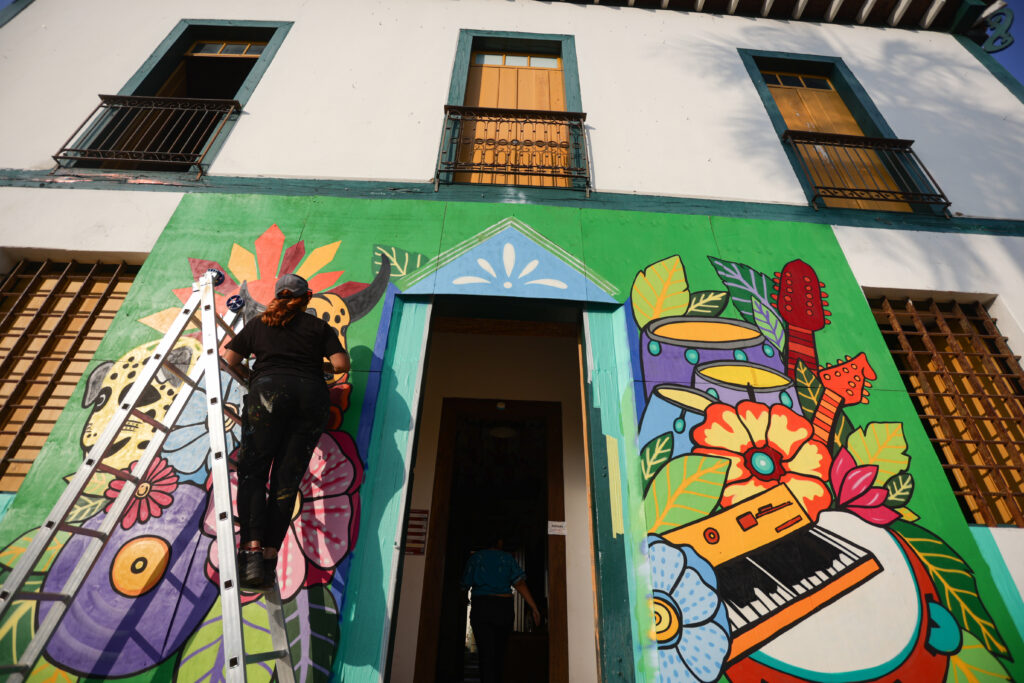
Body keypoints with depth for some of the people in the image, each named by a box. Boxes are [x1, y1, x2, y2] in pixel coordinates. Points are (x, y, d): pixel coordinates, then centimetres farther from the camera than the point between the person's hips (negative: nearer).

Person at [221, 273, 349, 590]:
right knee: (287, 479, 2)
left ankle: (251, 549, -12)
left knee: (252, 471, 2)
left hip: (270, 388, 0)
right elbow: (342, 365, 7)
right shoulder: (319, 327, 19)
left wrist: (248, 375, 41)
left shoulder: (258, 323, 22)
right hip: (312, 394, 1)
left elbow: (229, 358, 22)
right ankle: (270, 555, -3)